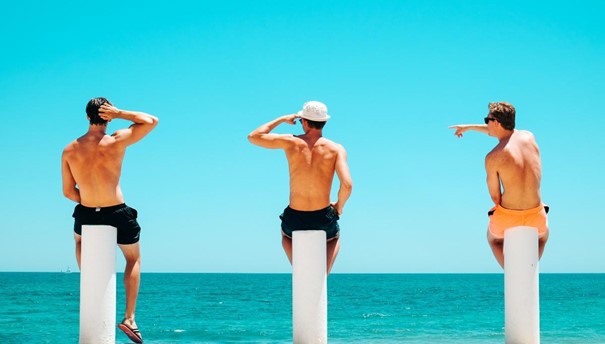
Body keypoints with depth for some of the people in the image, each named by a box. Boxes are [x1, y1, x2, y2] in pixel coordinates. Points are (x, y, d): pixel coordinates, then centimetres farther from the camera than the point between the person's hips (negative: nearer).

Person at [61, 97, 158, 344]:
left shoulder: (69, 151, -8)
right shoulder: (116, 142, -18)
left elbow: (68, 192, 0)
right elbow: (151, 121, -8)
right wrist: (119, 113, -10)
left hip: (87, 214, 2)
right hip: (118, 215, -2)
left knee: (79, 237, 40)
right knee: (134, 259, 22)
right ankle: (129, 318, 14)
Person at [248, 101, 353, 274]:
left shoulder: (291, 142, -8)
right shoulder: (335, 149, -9)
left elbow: (253, 137, 5)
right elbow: (347, 185, -20)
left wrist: (282, 119, 14)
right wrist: (339, 207, 0)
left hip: (295, 220, 1)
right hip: (323, 220, -1)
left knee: (287, 236, 38)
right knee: (333, 238, 35)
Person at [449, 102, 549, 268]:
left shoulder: (492, 158, -15)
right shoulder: (529, 137, 0)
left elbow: (495, 196, -4)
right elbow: (501, 130, 22)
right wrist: (470, 127, 32)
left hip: (508, 217, -3)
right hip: (536, 216, 3)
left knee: (493, 237, 35)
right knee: (542, 235, 41)